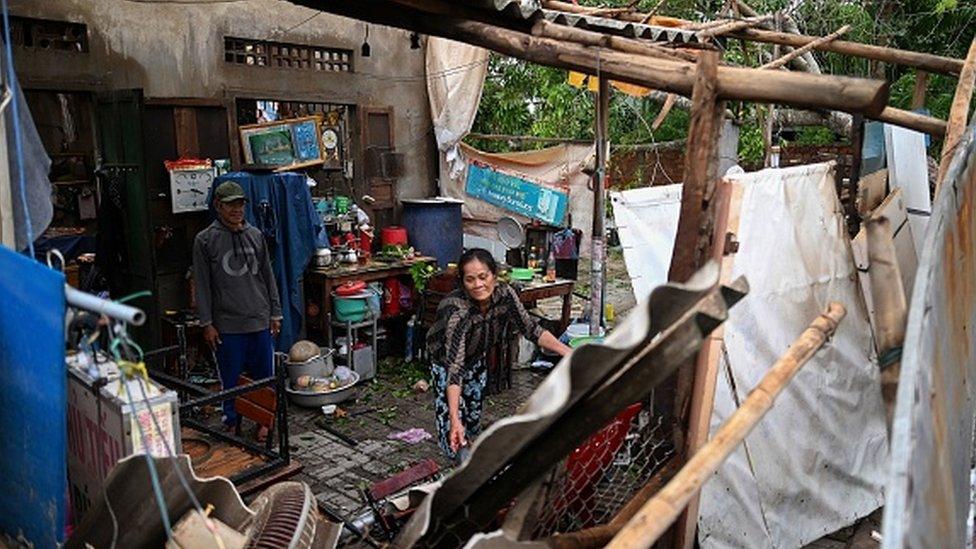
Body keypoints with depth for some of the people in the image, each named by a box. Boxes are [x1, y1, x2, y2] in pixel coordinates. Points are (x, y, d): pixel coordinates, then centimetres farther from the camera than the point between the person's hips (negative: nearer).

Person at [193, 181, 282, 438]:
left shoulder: (256, 236, 7)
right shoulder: (205, 240, -2)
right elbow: (202, 285, -2)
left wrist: (275, 313, 9)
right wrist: (207, 323, -5)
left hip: (260, 321, 3)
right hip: (227, 325, -3)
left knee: (264, 375, 10)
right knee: (231, 378, 7)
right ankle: (232, 422, 24)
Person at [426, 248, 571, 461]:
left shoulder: (504, 294, -27)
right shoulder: (458, 311, -42)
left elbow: (531, 329, -19)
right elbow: (454, 370, -45)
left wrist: (568, 352, -32)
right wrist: (455, 421, -51)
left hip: (476, 358, 5)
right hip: (445, 358, -5)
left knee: (474, 413, 16)